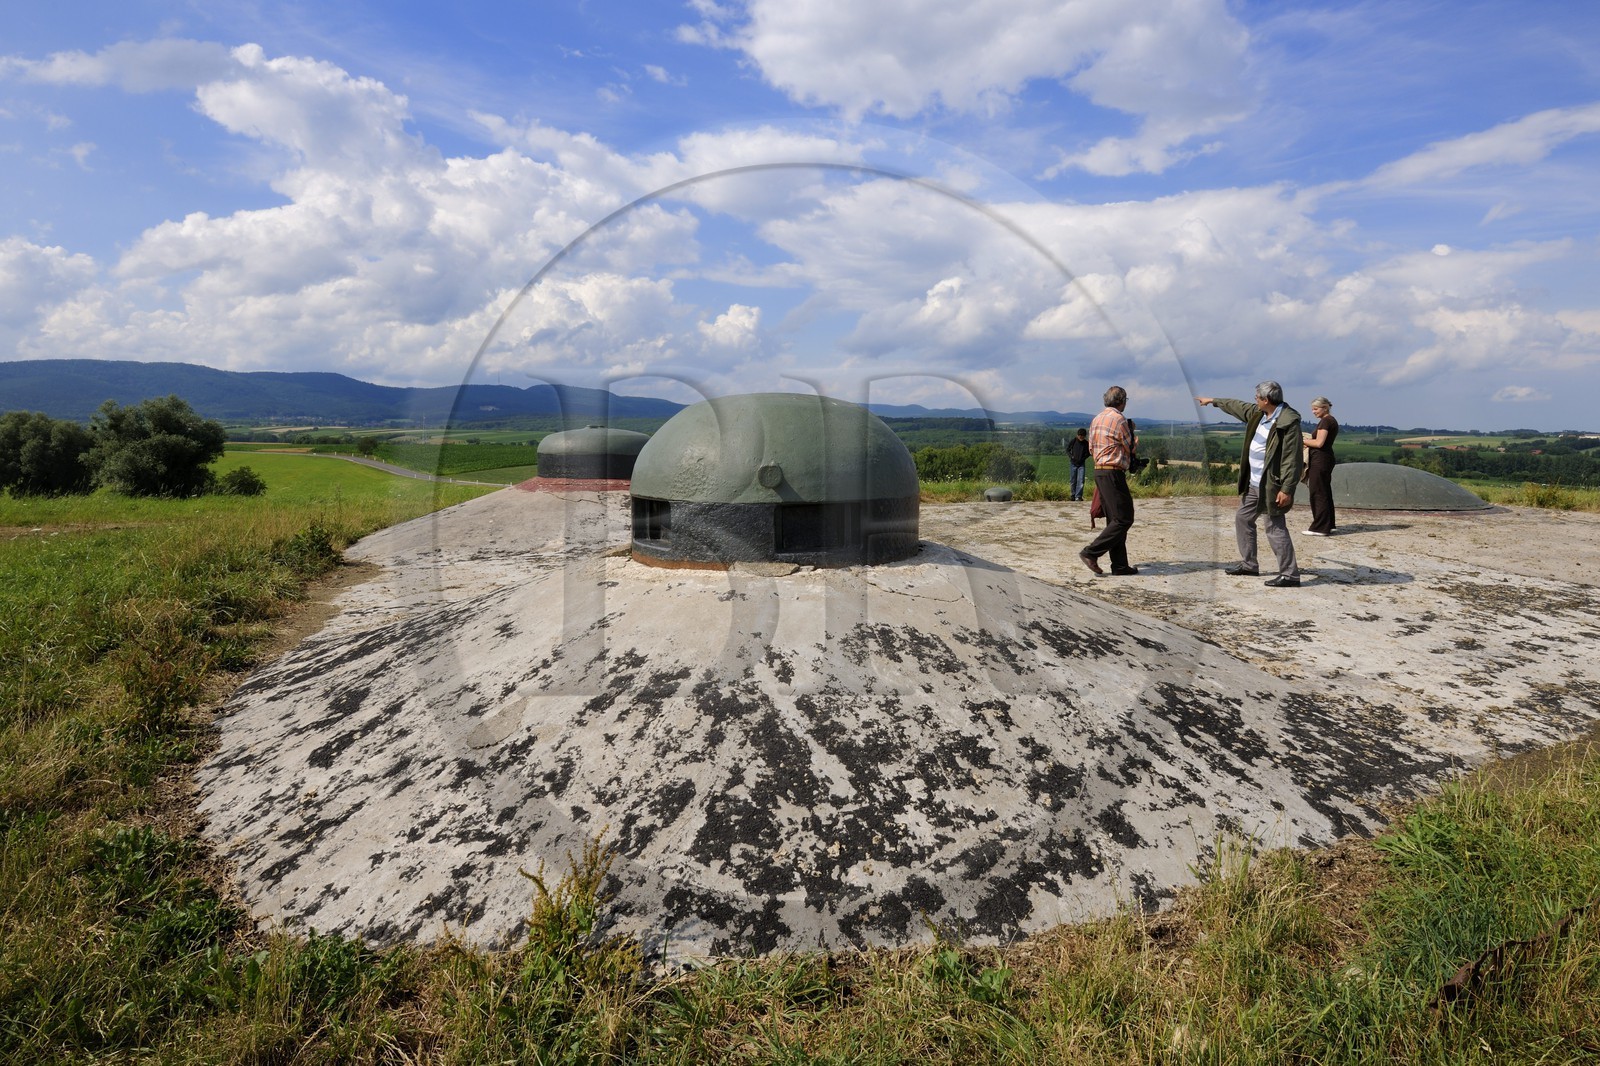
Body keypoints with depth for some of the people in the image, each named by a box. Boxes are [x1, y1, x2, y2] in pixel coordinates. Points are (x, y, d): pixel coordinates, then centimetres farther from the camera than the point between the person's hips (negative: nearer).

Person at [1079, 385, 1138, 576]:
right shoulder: (1118, 419, -11)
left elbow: (1091, 448, 17)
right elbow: (1131, 449, -2)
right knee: (1124, 519, -6)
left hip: (1099, 471, 9)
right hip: (1113, 473, -9)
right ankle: (1091, 552, -11)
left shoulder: (1097, 419, 14)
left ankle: (1120, 565, 12)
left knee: (1114, 520, 11)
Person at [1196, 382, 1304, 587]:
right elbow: (1238, 406, 27)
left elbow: (1292, 458, -23)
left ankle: (1290, 575, -2)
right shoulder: (1258, 413, 6)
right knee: (1243, 518, 18)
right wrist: (1214, 401, 36)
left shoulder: (1288, 422, -21)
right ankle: (1248, 564, 30)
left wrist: (1287, 489, -26)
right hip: (1253, 483, 10)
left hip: (1272, 486, -10)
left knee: (1276, 528, -8)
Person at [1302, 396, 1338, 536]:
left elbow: (1319, 443, -20)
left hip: (1320, 460, -10)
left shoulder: (1325, 421, -13)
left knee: (1317, 493, -6)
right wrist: (1306, 438, 8)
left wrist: (1302, 440, -9)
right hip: (1326, 458, 10)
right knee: (1325, 492, 14)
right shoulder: (1332, 421, 17)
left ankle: (1319, 528, -4)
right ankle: (1328, 524, 20)